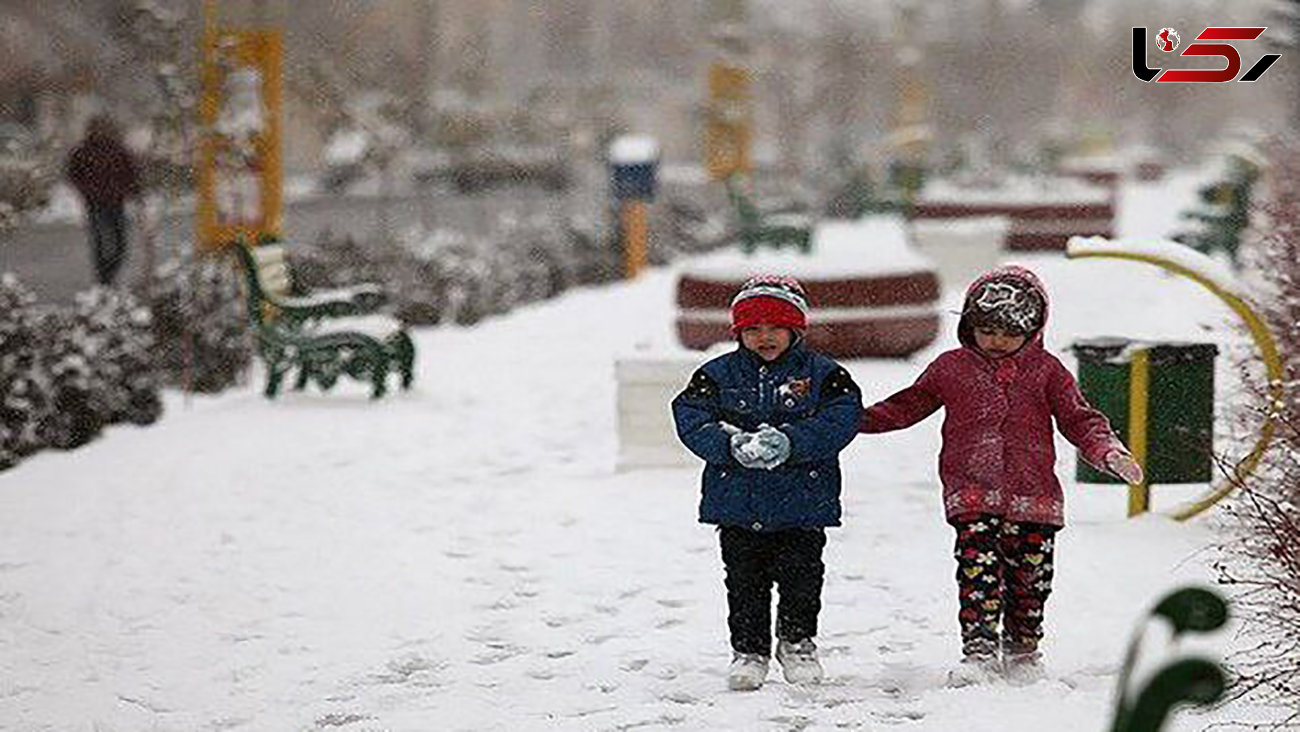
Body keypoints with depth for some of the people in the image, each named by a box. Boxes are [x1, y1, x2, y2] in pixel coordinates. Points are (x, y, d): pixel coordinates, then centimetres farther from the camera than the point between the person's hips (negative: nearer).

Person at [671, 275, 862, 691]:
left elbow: (842, 419, -12)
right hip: (737, 504, 1)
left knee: (802, 578, 3)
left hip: (803, 502, -1)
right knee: (745, 582, 5)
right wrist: (733, 446, -23)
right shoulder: (717, 375, 4)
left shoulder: (822, 375, 0)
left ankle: (797, 641, 25)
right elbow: (691, 420, -6)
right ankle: (748, 649, 19)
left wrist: (789, 441, -25)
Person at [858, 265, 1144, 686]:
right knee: (978, 572, -15)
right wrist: (858, 420, 15)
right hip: (972, 494, -1)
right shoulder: (951, 367, 9)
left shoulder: (1046, 370, 7)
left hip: (1032, 496, 1)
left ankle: (1022, 650, 23)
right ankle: (979, 650, -13)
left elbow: (1078, 419, 8)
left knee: (1029, 577, 5)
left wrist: (1109, 452, -9)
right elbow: (908, 406, 19)